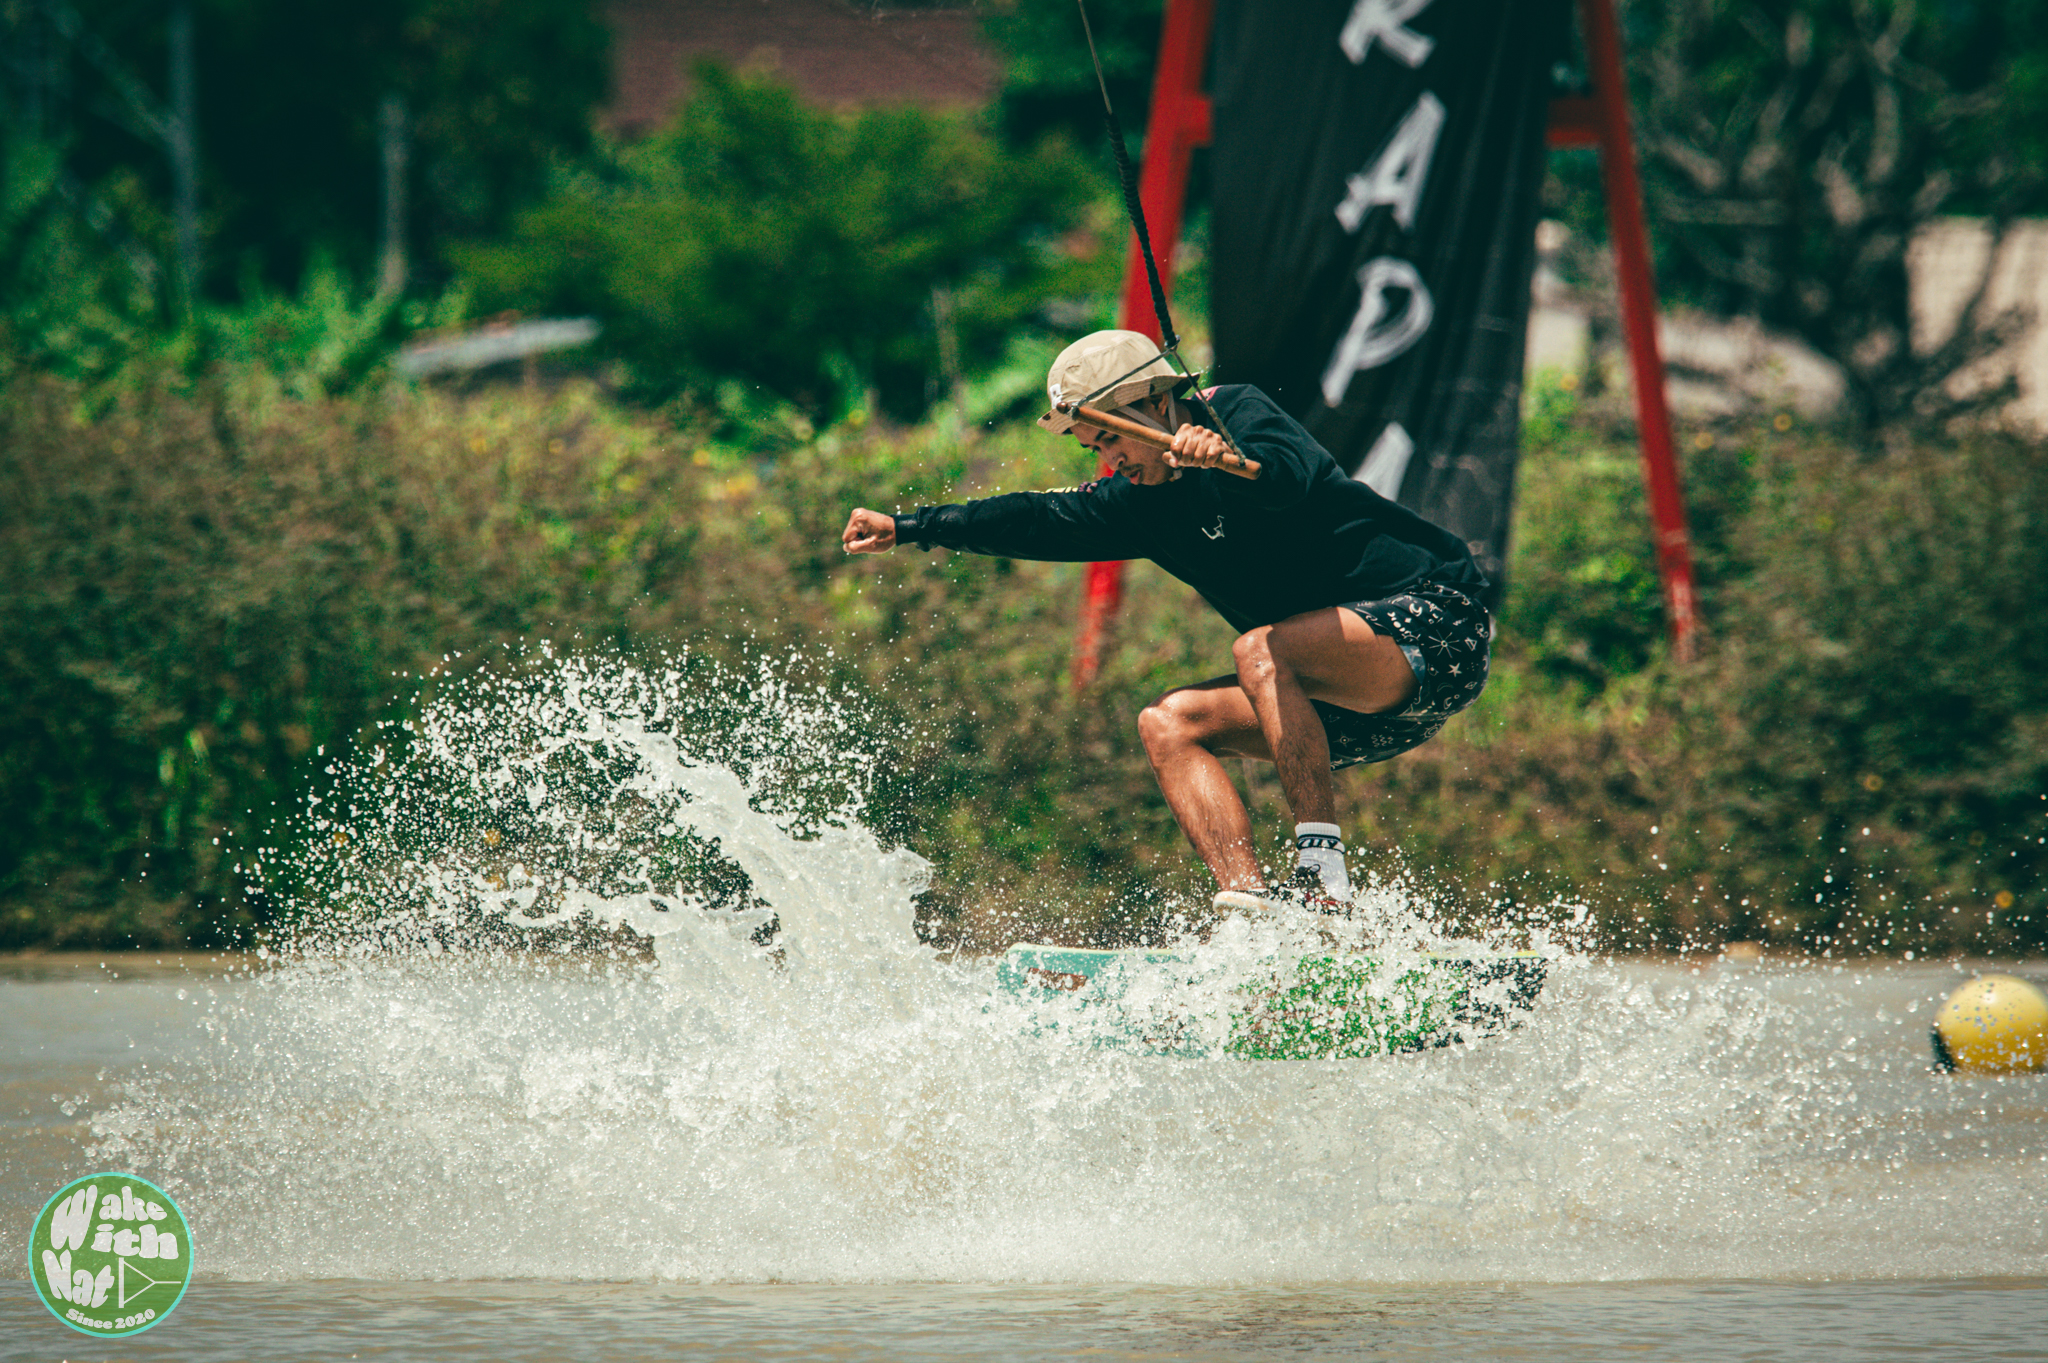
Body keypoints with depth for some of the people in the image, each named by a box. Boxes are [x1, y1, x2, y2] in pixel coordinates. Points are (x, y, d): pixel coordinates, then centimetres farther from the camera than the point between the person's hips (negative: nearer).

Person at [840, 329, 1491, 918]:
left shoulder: (1242, 414, -12)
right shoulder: (1144, 499, 11)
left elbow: (1286, 480, -33)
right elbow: (1042, 521, 16)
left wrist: (1229, 458, -54)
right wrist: (908, 528, 14)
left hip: (1435, 620, -9)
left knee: (1260, 651, -31)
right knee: (1168, 723, -4)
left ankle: (1322, 876, -36)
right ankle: (1248, 893, -23)